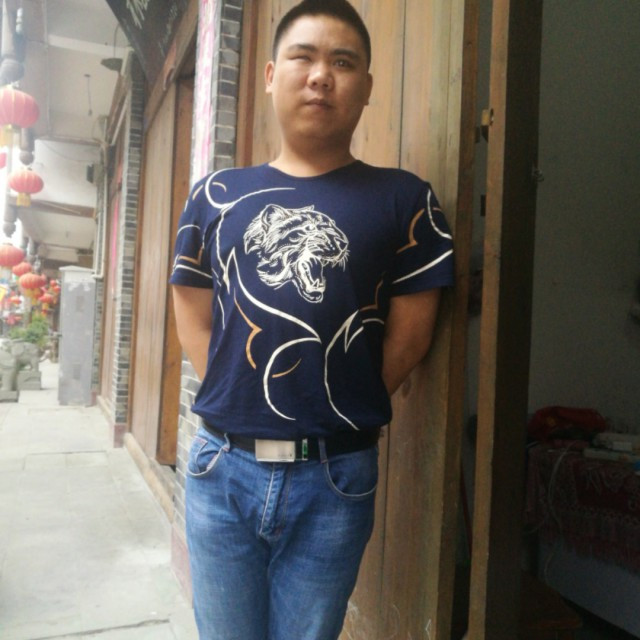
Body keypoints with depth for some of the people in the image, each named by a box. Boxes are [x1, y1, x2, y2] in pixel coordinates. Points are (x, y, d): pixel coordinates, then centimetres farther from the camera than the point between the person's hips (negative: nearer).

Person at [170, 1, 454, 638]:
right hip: (222, 467, 2)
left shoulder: (403, 199, 1)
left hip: (335, 479, -2)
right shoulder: (217, 194, 7)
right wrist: (241, 403, -3)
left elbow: (409, 333, 0)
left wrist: (344, 414, 1)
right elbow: (194, 321, 7)